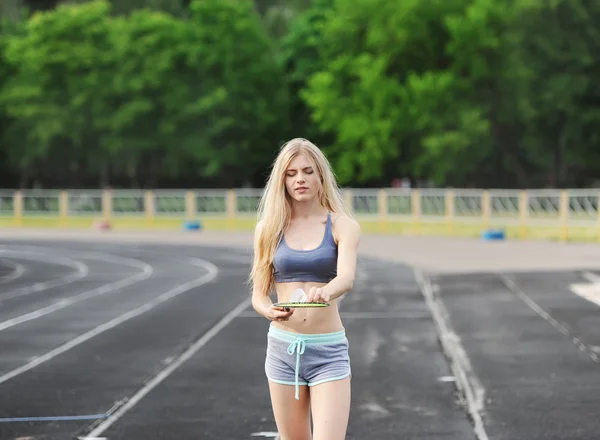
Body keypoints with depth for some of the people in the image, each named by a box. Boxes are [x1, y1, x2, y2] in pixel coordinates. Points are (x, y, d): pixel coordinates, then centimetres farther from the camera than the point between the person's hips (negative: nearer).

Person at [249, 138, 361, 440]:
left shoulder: (343, 226, -2)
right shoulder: (269, 228, 4)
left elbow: (347, 277, -19)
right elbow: (258, 294, 5)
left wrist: (325, 292, -42)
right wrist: (269, 311, -19)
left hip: (329, 351, -3)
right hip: (282, 347, 3)